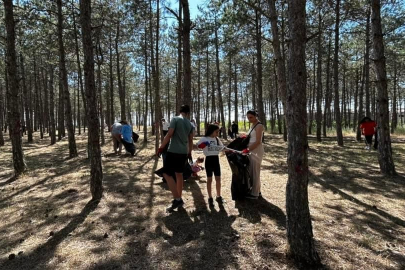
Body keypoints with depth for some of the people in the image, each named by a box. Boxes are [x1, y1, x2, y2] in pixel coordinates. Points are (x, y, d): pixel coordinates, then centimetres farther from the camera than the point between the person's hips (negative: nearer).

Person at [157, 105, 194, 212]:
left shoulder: (175, 119, -7)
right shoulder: (190, 124, 11)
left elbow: (169, 135, -14)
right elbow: (190, 140, 16)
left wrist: (161, 147, -9)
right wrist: (189, 153, 26)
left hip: (173, 151, -6)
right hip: (183, 152, 7)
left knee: (167, 174, -2)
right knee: (179, 174, 15)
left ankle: (177, 199, -6)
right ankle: (178, 199, 23)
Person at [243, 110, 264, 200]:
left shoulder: (259, 126, -14)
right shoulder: (253, 125, 13)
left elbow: (258, 141, -20)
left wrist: (247, 150, -21)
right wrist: (247, 149, 9)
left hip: (256, 151, -9)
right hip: (252, 150, 9)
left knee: (255, 172, -1)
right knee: (252, 171, 15)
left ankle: (254, 194, 10)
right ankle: (257, 191, 28)